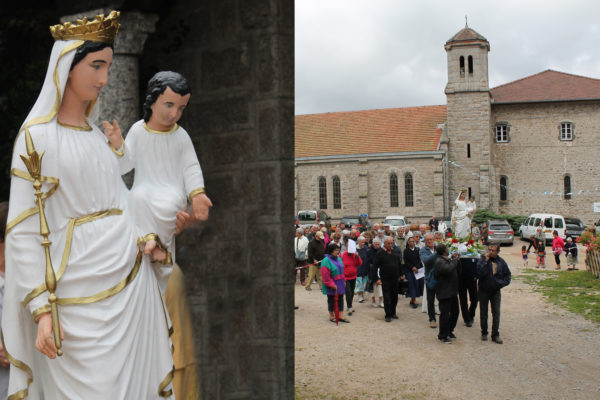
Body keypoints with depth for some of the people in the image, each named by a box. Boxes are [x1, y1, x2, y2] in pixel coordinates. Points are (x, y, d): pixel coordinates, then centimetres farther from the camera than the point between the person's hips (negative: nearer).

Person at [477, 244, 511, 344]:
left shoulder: (501, 262, -1)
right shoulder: (482, 260, -11)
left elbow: (507, 275, 9)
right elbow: (479, 274, -24)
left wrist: (501, 283, -8)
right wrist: (485, 261, -26)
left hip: (495, 291, 2)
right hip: (483, 291, -1)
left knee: (496, 313, 1)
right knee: (483, 313, 9)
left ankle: (495, 335, 10)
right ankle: (484, 333, 23)